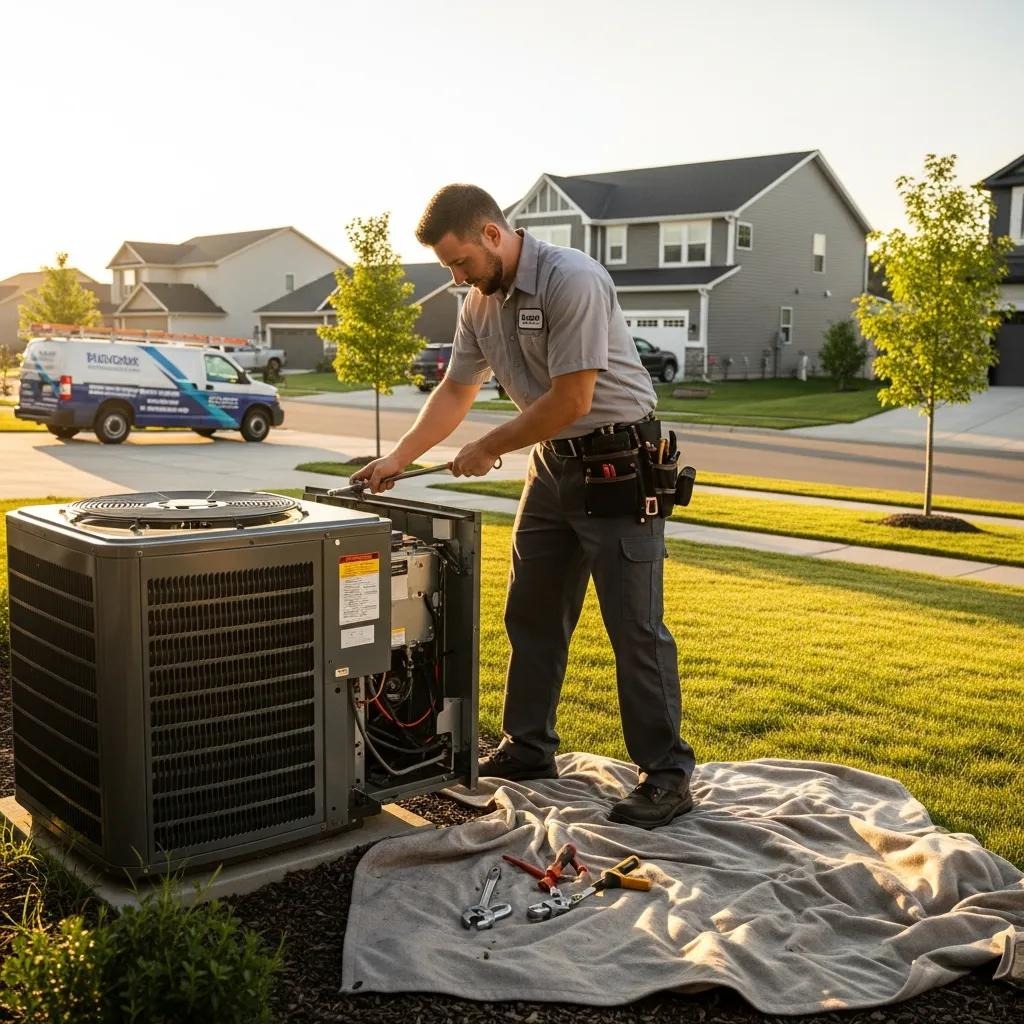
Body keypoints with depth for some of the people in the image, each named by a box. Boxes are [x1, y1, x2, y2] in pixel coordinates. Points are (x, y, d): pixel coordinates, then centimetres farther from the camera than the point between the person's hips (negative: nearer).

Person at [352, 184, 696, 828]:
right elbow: (455, 393, 15)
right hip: (552, 464, 9)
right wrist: (398, 459, 7)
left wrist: (487, 450, -12)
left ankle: (667, 776, 4)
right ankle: (527, 752, 27)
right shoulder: (481, 304, 5)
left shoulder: (572, 281, -21)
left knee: (635, 627, -6)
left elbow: (571, 400, -23)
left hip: (618, 461, -8)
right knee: (531, 616, 14)